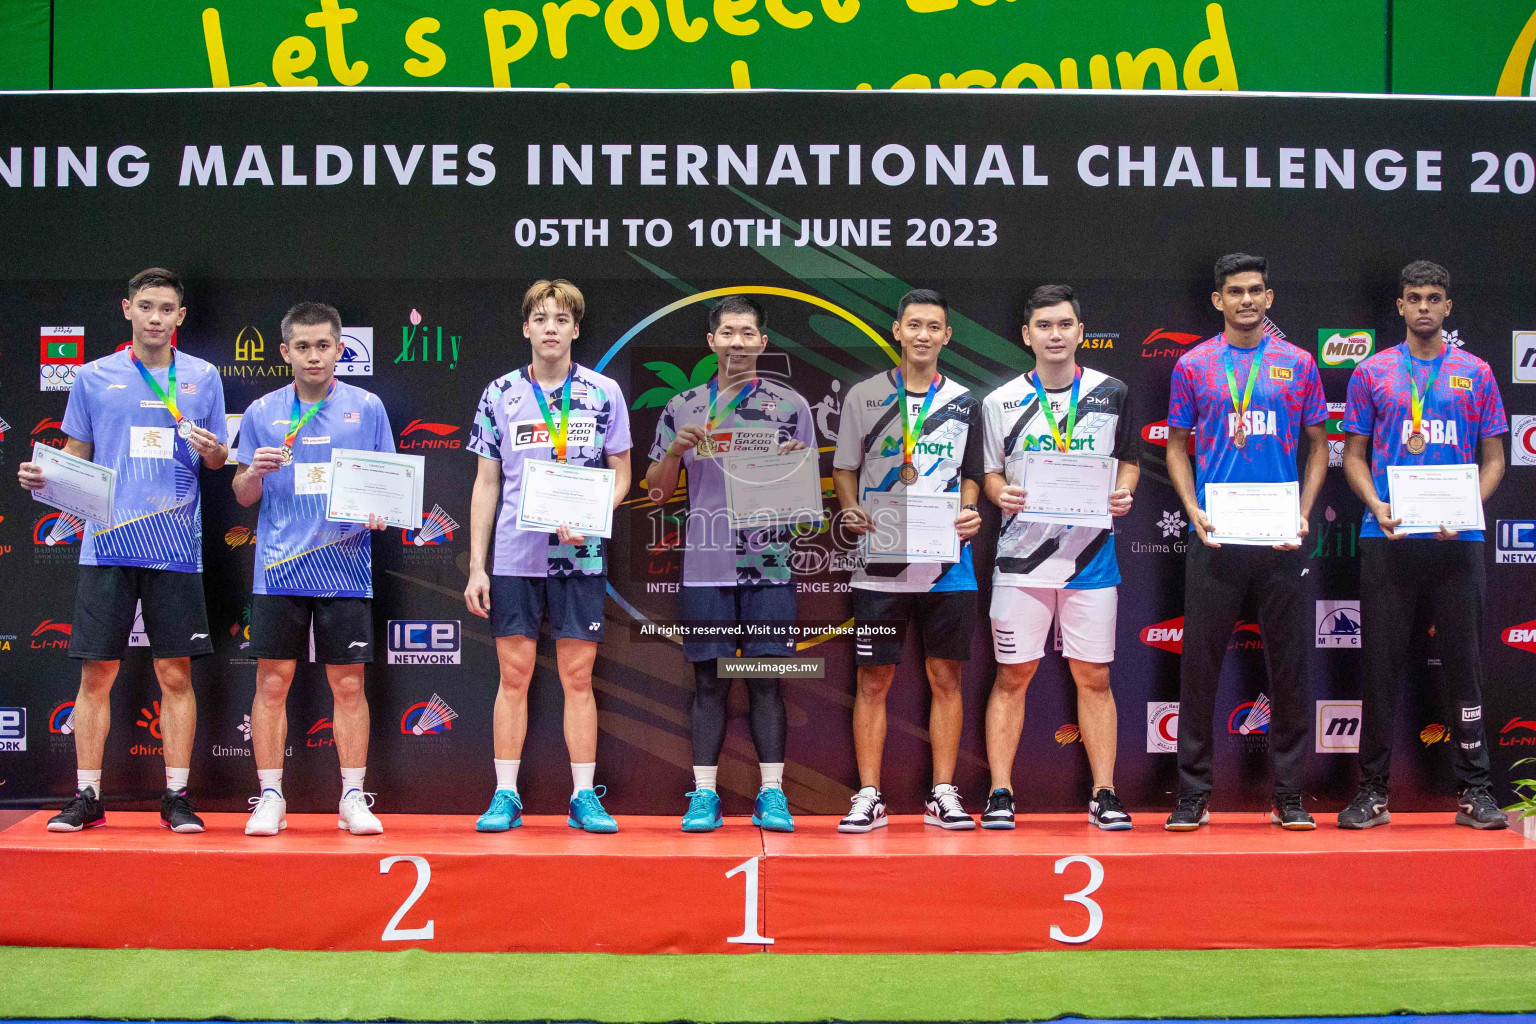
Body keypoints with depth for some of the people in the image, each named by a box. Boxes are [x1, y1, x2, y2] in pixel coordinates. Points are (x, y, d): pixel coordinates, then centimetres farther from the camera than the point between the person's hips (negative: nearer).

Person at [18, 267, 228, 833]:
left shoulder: (202, 377, 8)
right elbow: (76, 453, 14)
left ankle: (176, 795, 11)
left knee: (175, 674, 3)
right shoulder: (93, 377, 7)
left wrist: (211, 450, -10)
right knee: (97, 674, 2)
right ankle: (87, 795, 11)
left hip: (176, 547, 0)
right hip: (106, 546, 0)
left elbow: (219, 458, 12)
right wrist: (42, 473, -5)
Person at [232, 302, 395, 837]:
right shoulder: (262, 412, 7)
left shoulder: (367, 408, 5)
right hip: (278, 569, 1)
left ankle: (353, 798, 10)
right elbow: (242, 496, 11)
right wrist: (255, 472, -10)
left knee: (348, 684, 2)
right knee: (272, 681, 1)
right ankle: (270, 798, 10)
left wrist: (380, 510, -10)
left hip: (346, 567, 0)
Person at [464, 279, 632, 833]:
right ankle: (506, 797, 12)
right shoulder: (499, 394, 4)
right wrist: (476, 567, 1)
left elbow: (620, 474, 7)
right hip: (514, 557, 1)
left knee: (578, 677, 3)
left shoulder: (603, 393, 2)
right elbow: (486, 483, 6)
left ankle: (584, 797, 10)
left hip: (581, 556, 0)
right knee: (514, 677, 4)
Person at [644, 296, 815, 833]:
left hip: (769, 566, -1)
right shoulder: (682, 408, 10)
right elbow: (657, 490, 10)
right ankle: (704, 795, 8)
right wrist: (675, 451, -8)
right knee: (709, 681, 3)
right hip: (704, 567, 1)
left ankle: (772, 795, 6)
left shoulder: (790, 405, 8)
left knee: (767, 681, 1)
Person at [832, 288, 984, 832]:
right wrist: (851, 511, -10)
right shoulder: (864, 396, 5)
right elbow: (844, 470, 9)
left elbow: (970, 476, 15)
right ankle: (869, 797, 8)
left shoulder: (965, 402, 10)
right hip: (880, 562, -1)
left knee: (946, 678, 4)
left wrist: (969, 512, -5)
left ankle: (943, 794, 13)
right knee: (873, 680, 2)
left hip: (947, 563, 1)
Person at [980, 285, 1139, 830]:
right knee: (1012, 676, 2)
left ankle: (1103, 794, 11)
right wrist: (1002, 494, -12)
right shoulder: (1000, 402, 3)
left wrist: (1123, 492, -5)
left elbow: (1129, 459, 15)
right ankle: (1000, 793, 8)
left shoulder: (1112, 394, 5)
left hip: (1091, 555, 1)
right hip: (1021, 555, -1)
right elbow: (989, 473, 9)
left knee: (1094, 677, 4)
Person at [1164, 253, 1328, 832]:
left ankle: (1289, 796, 13)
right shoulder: (1194, 365, 6)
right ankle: (1193, 795, 9)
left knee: (1288, 665, 4)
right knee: (1200, 665, 0)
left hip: (1281, 540, 1)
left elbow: (1318, 444, 12)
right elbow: (1177, 445, 10)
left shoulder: (1297, 364, 8)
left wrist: (1304, 513, -1)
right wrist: (1193, 510, -4)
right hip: (1215, 539, -1)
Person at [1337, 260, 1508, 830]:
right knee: (1382, 665, 2)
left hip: (1456, 541, 1)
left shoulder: (1474, 373, 9)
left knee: (1464, 662, 3)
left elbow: (1493, 458, 10)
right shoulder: (1372, 373, 8)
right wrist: (1377, 507, -9)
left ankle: (1473, 792, 10)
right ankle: (1373, 792, 8)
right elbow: (1354, 455, 9)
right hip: (1387, 541, 0)